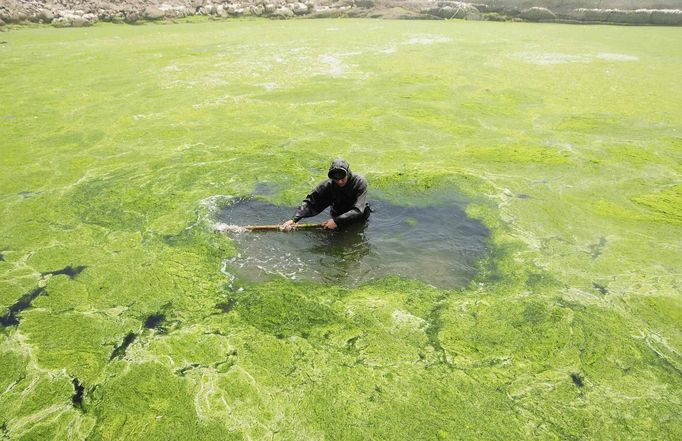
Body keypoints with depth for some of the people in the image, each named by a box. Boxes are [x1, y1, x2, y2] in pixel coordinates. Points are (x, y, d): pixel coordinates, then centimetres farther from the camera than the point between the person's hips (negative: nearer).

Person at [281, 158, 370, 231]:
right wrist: (294, 219, -37)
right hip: (337, 216, 3)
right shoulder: (328, 184, -19)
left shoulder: (359, 182, -27)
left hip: (358, 219, -2)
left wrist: (337, 221, -43)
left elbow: (358, 210, -34)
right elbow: (310, 202, -23)